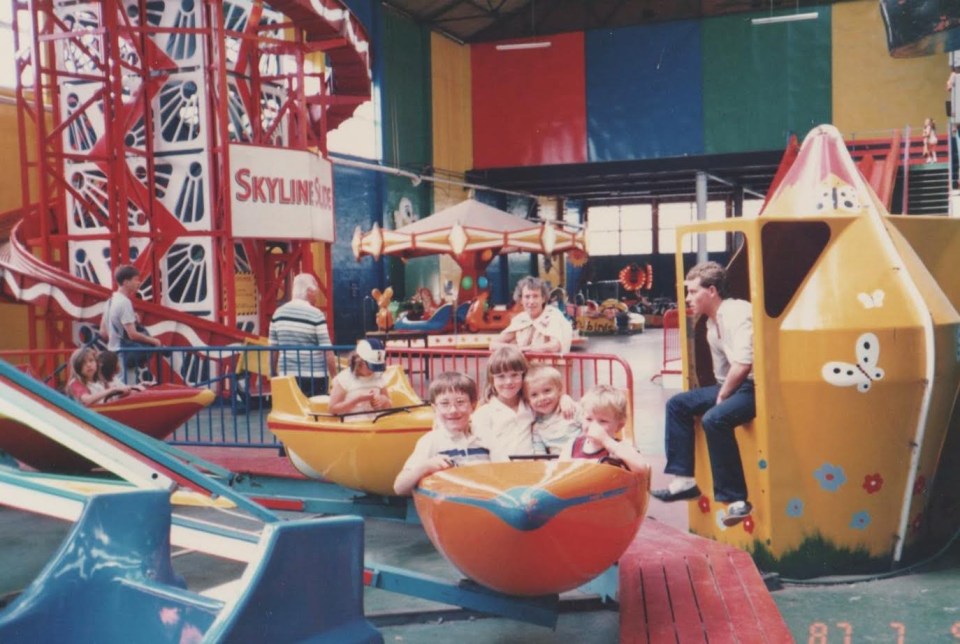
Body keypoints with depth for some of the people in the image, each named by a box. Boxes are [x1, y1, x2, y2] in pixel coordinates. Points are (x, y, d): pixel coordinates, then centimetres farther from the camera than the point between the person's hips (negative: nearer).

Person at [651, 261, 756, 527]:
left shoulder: (737, 313, -17)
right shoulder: (712, 324, 13)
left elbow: (743, 364, -26)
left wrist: (721, 397, -15)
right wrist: (721, 394, 7)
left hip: (756, 386, -10)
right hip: (735, 385, 10)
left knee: (714, 419, -32)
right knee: (678, 404, 7)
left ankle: (736, 499, -23)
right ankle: (684, 479, 7)